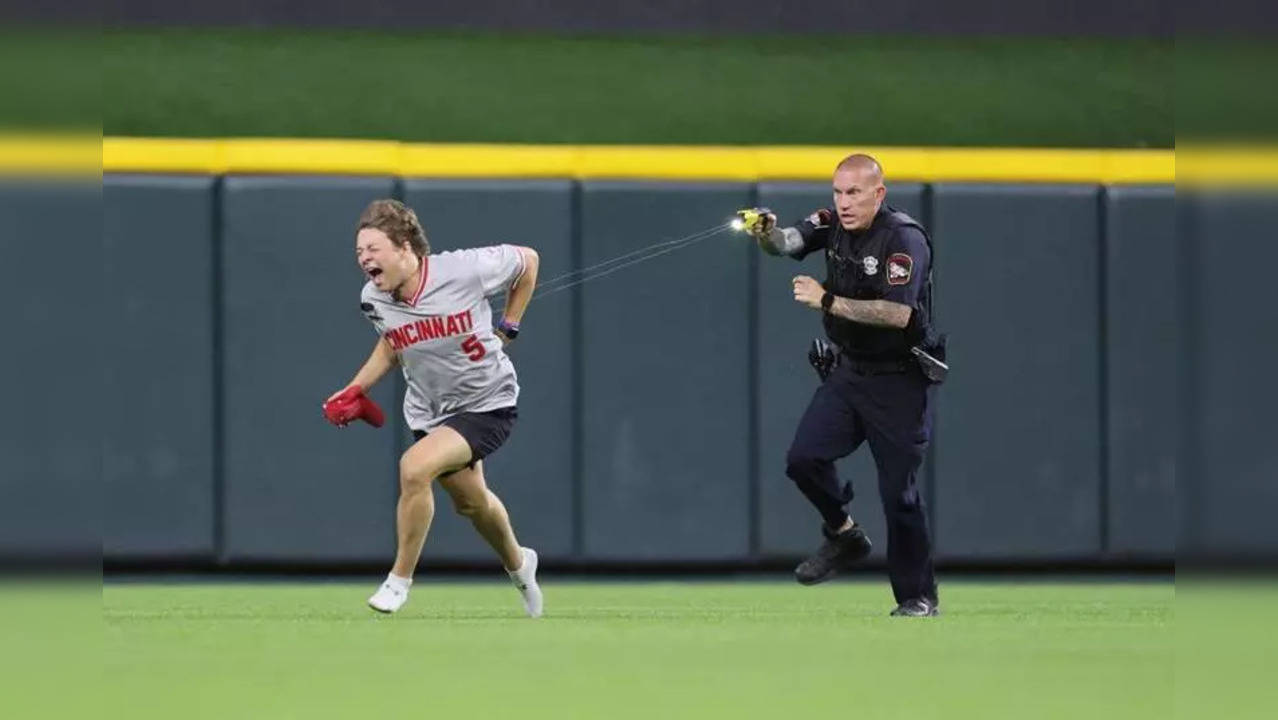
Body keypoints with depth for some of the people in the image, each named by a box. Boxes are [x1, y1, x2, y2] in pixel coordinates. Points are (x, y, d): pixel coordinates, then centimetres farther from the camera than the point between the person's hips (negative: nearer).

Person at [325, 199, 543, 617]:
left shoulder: (464, 270, -25)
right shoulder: (373, 299, -11)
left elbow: (528, 260, -5)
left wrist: (507, 328, -5)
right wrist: (356, 389, 0)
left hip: (487, 405, -6)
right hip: (429, 412, 6)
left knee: (414, 467, -28)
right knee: (470, 503, 22)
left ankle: (400, 579, -9)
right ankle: (518, 565, 56)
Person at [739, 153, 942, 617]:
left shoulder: (905, 239, -19)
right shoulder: (833, 223, 2)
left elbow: (898, 314, -29)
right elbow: (787, 243, -8)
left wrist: (828, 302, -31)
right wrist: (766, 233, -31)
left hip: (898, 383, -6)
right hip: (847, 371, 6)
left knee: (898, 491, -6)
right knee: (804, 458, -8)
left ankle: (919, 597, 6)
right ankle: (844, 536, 18)